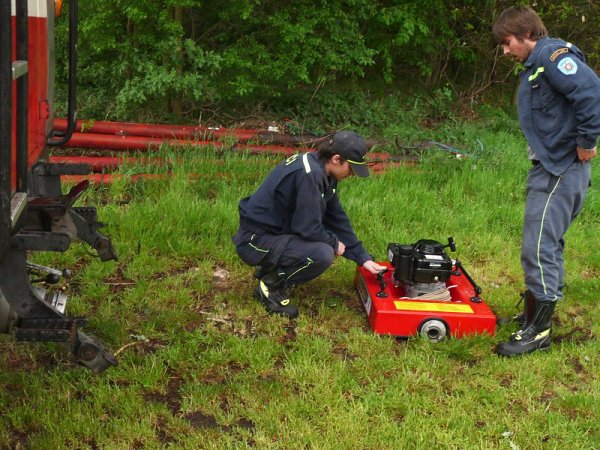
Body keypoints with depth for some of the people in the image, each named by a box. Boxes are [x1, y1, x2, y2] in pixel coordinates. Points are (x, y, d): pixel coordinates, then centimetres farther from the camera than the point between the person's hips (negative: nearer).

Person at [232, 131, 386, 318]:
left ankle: (271, 267, 14)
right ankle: (270, 285, -4)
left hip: (277, 230, 10)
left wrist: (363, 258, 8)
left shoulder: (323, 170, 3)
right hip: (255, 241, -10)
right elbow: (309, 227, -25)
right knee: (323, 253, -25)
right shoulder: (309, 173, -26)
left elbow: (337, 218, 9)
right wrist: (335, 243, -6)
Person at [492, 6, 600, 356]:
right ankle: (536, 314, 30)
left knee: (538, 248, -7)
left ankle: (538, 331, 1)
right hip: (551, 168, 10)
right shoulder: (536, 65, 17)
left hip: (561, 170, -10)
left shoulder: (554, 55, -15)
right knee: (547, 245, 18)